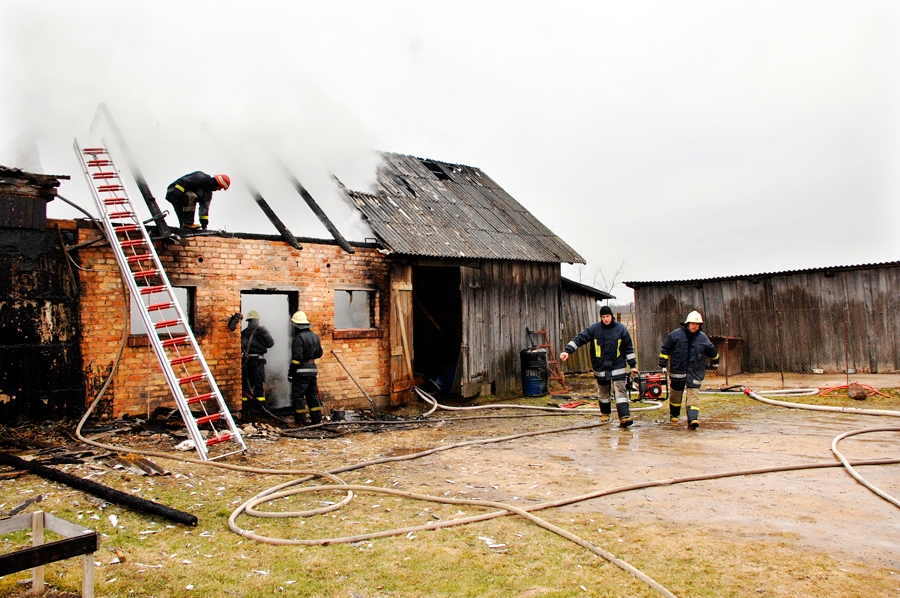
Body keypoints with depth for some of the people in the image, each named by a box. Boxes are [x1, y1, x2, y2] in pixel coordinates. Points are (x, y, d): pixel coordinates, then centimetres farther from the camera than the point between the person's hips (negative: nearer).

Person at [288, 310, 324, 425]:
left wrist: (291, 373, -15)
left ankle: (300, 421, -1)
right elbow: (319, 353, 17)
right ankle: (317, 419, 16)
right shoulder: (315, 336, 10)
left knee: (298, 396, -1)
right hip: (313, 369, 8)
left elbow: (297, 357, -20)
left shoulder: (299, 338, -16)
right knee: (313, 395, 13)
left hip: (301, 371, -8)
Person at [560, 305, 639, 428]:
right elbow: (579, 339, -8)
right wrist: (567, 351, -20)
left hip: (618, 367, -2)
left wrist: (632, 365, 3)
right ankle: (605, 414, 32)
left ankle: (624, 417, -14)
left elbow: (629, 348, 3)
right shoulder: (594, 329, -4)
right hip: (600, 368, 2)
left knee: (620, 391, -9)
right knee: (603, 392, 15)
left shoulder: (621, 329, -3)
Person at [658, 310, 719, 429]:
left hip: (695, 371, 1)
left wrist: (715, 360, 36)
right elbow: (665, 349, 1)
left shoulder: (703, 338, 4)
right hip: (677, 370, -1)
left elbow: (711, 351, 23)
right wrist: (663, 364, -2)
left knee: (694, 394, -10)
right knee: (675, 393, 11)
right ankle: (674, 415, 32)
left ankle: (693, 419, -15)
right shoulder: (675, 334, -4)